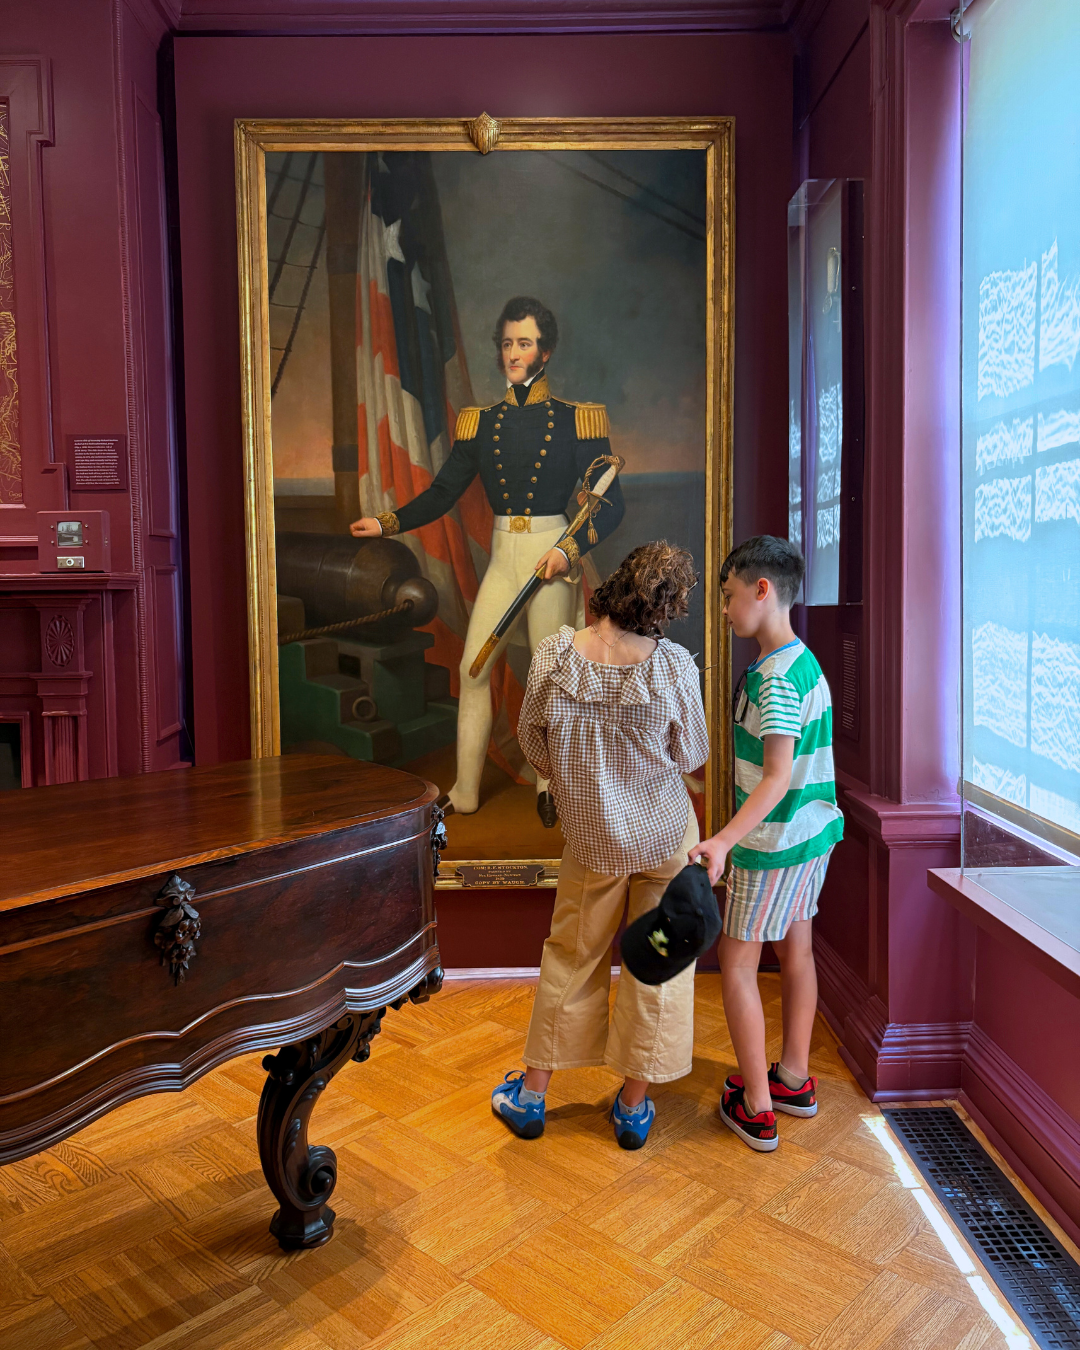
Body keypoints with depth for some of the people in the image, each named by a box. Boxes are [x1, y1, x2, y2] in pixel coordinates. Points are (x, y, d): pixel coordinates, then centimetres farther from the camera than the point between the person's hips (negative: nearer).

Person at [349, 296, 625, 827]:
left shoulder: (574, 419, -1)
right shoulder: (481, 422, 9)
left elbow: (611, 502, -4)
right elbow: (442, 493, 9)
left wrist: (570, 549, -19)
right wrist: (387, 522, -5)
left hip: (552, 558, -3)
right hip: (503, 559, 4)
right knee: (472, 671, 1)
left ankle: (549, 787, 21)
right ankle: (464, 792, 12)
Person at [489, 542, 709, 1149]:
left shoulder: (555, 653, -17)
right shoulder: (674, 665, -23)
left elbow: (531, 736, -1)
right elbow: (693, 756, -9)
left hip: (591, 836, 2)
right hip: (665, 833, -1)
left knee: (572, 956, 18)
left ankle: (532, 1093, 31)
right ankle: (635, 1105, 28)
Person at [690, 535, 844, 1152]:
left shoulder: (774, 678, -22)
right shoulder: (806, 662, 7)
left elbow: (778, 777, -29)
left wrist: (724, 840, -37)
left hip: (774, 842, -10)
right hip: (814, 831, 10)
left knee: (737, 964, 2)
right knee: (796, 949, 19)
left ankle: (757, 1108, 11)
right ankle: (795, 1079, 33)